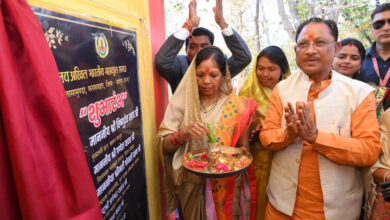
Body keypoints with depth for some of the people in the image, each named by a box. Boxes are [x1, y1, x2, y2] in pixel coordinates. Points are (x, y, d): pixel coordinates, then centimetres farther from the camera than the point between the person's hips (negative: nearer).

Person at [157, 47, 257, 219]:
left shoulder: (237, 106, -4)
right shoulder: (182, 103, -4)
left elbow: (244, 147, 0)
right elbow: (164, 147, -7)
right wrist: (183, 133, -25)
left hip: (225, 185, 0)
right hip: (191, 186, 1)